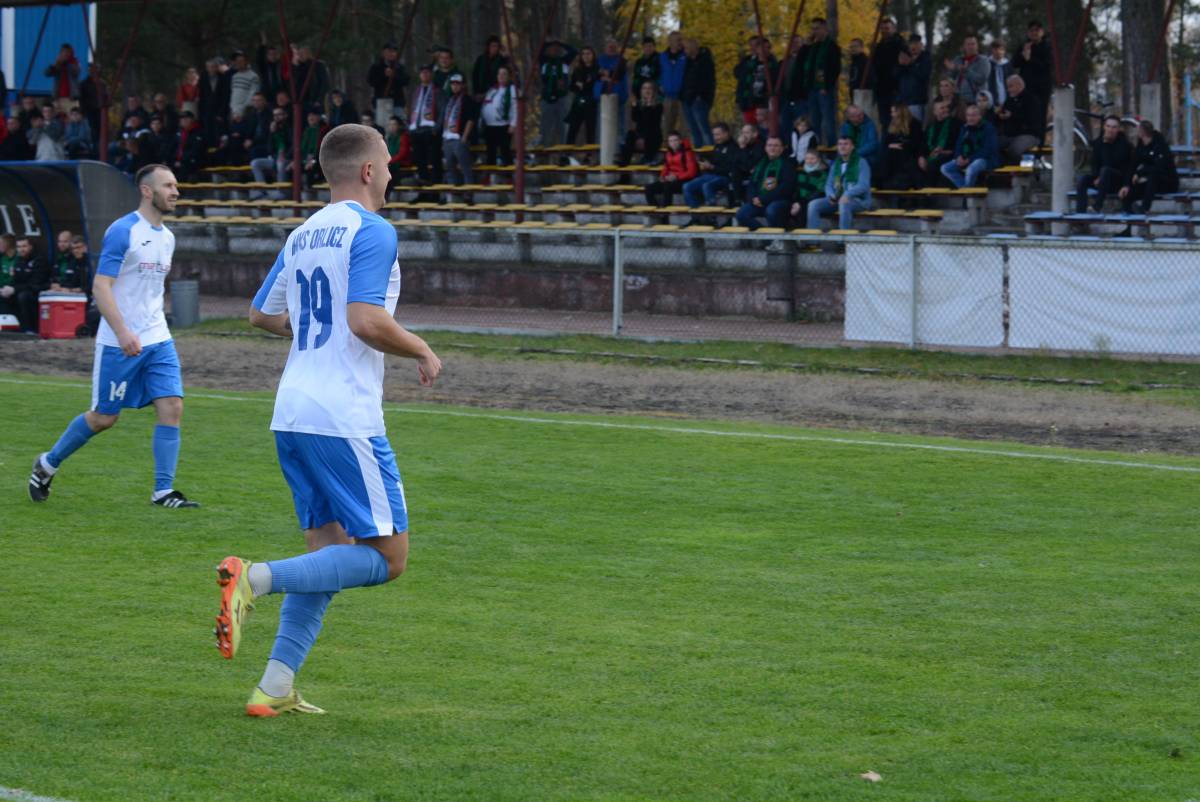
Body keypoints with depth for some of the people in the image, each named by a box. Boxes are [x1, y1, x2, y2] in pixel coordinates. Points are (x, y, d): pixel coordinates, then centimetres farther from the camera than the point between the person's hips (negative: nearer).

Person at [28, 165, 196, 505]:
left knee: (172, 408, -8)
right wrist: (123, 332, -27)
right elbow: (101, 286, -18)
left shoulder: (167, 237, 12)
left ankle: (163, 491, -4)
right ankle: (48, 464, 24)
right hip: (118, 344, -7)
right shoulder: (123, 231, -13)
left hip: (158, 340, 7)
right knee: (103, 417, 2)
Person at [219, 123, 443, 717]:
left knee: (328, 551, 13)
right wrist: (423, 352, -4)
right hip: (345, 418, -9)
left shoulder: (302, 236, 17)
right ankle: (255, 579, -19)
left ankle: (275, 690, 4)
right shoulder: (372, 232, -9)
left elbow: (262, 315, 25)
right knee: (386, 557, -4)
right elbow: (367, 320, -20)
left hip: (292, 416, 9)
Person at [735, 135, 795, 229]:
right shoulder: (761, 164, 20)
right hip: (758, 201, 5)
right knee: (741, 214, -20)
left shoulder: (787, 164, 2)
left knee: (772, 211, -39)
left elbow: (786, 188, -10)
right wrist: (753, 198, -5)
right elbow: (752, 184, 19)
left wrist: (763, 199, -15)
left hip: (779, 200, -5)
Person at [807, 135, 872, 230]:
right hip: (836, 199, 6)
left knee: (844, 204, -41)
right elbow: (829, 184, 13)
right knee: (814, 205, -16)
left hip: (859, 200, -6)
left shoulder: (861, 163, -2)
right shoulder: (835, 164, 16)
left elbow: (863, 185, -14)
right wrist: (831, 196, -11)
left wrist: (847, 195, -30)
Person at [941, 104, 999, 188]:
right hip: (966, 158, 7)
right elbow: (959, 145, 14)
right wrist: (959, 157, -10)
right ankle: (963, 187, -15)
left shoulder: (988, 128, -9)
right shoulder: (965, 128, 10)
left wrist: (969, 160, -23)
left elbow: (987, 150, -17)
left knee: (971, 169, -39)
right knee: (945, 168, -10)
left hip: (986, 159, -7)